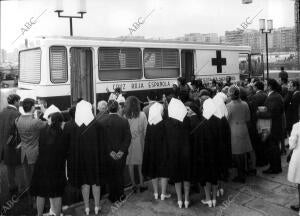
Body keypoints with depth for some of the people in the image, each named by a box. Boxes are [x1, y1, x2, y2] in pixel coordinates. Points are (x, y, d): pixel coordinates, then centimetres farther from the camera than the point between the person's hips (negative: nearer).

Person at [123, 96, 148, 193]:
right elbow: (145, 129, -3)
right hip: (139, 141, 0)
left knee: (131, 164, 9)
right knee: (140, 164, 11)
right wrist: (143, 138, 10)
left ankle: (134, 185, 15)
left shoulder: (125, 116, -9)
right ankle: (141, 185, 17)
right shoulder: (142, 115, -8)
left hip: (128, 141, 0)